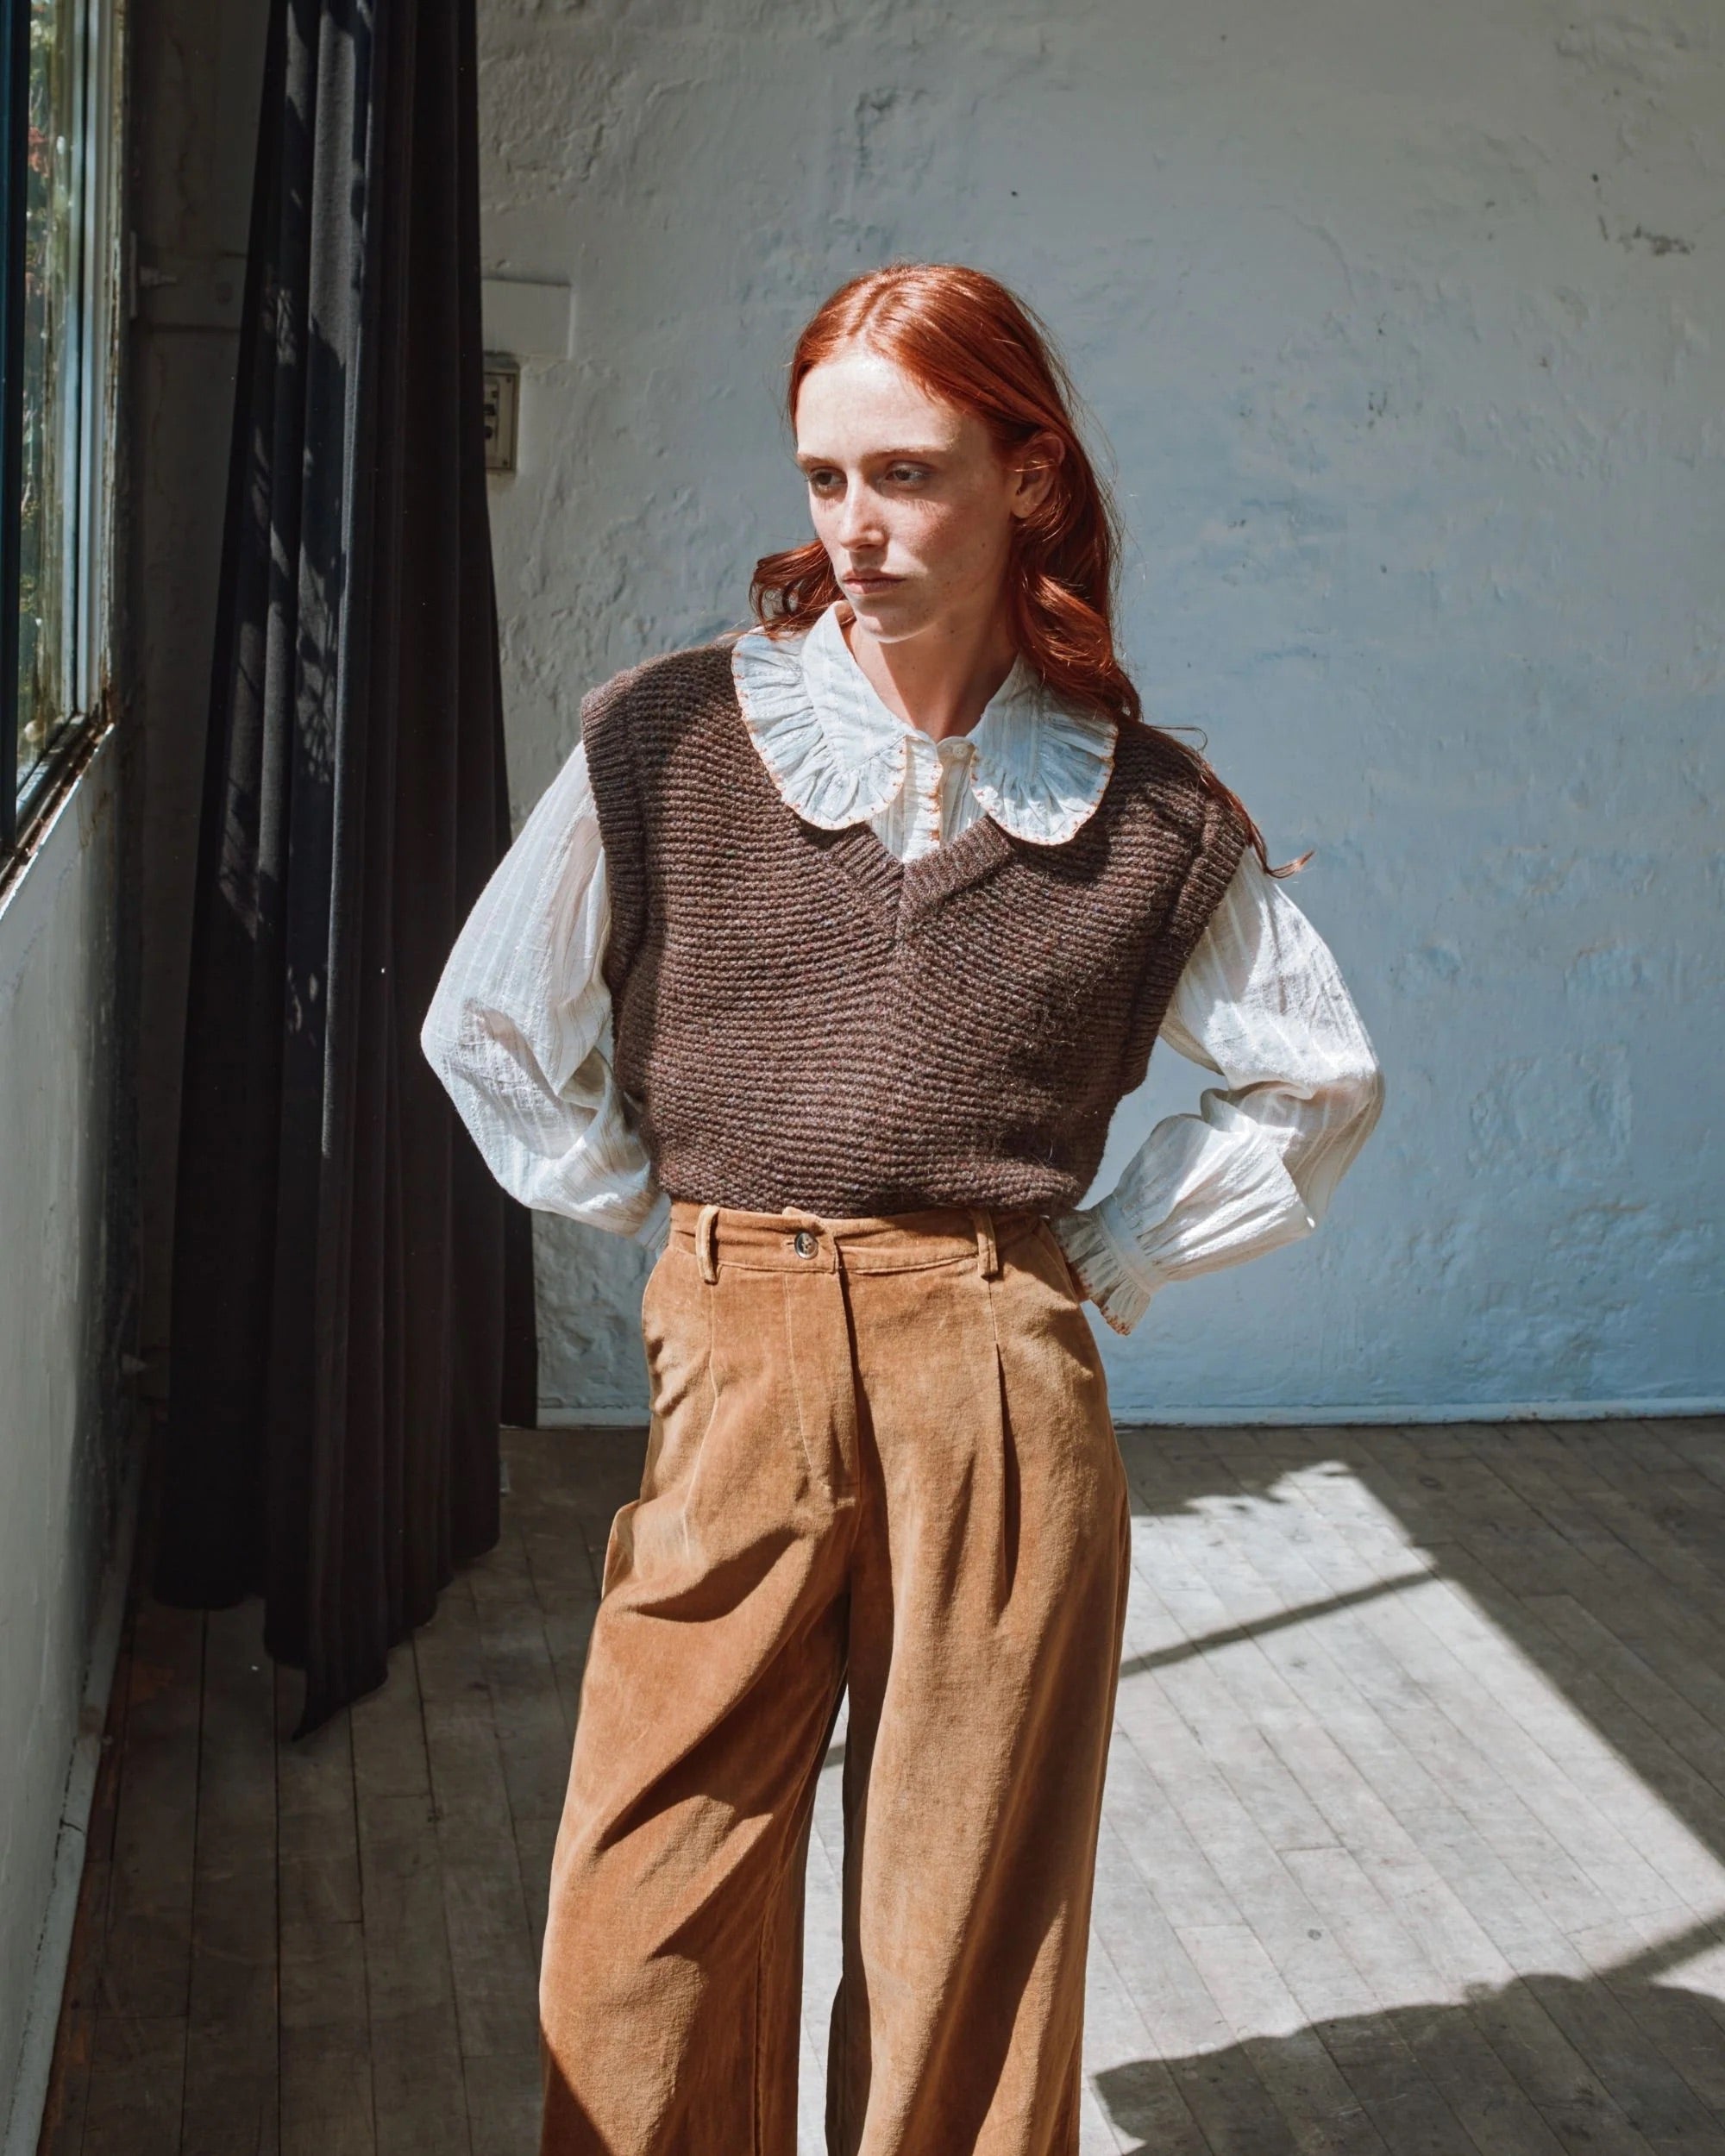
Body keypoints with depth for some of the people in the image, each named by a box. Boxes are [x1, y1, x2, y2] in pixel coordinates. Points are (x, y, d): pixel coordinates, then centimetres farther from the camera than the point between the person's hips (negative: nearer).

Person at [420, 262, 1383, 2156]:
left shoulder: (1152, 811, 4)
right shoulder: (663, 741, 3)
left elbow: (1317, 1081, 16)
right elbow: (489, 1036, 11)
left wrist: (1105, 1262, 8)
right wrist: (690, 1228, 7)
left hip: (1000, 1381, 0)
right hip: (730, 1362, 0)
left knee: (970, 1930, 10)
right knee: (644, 1942, 3)